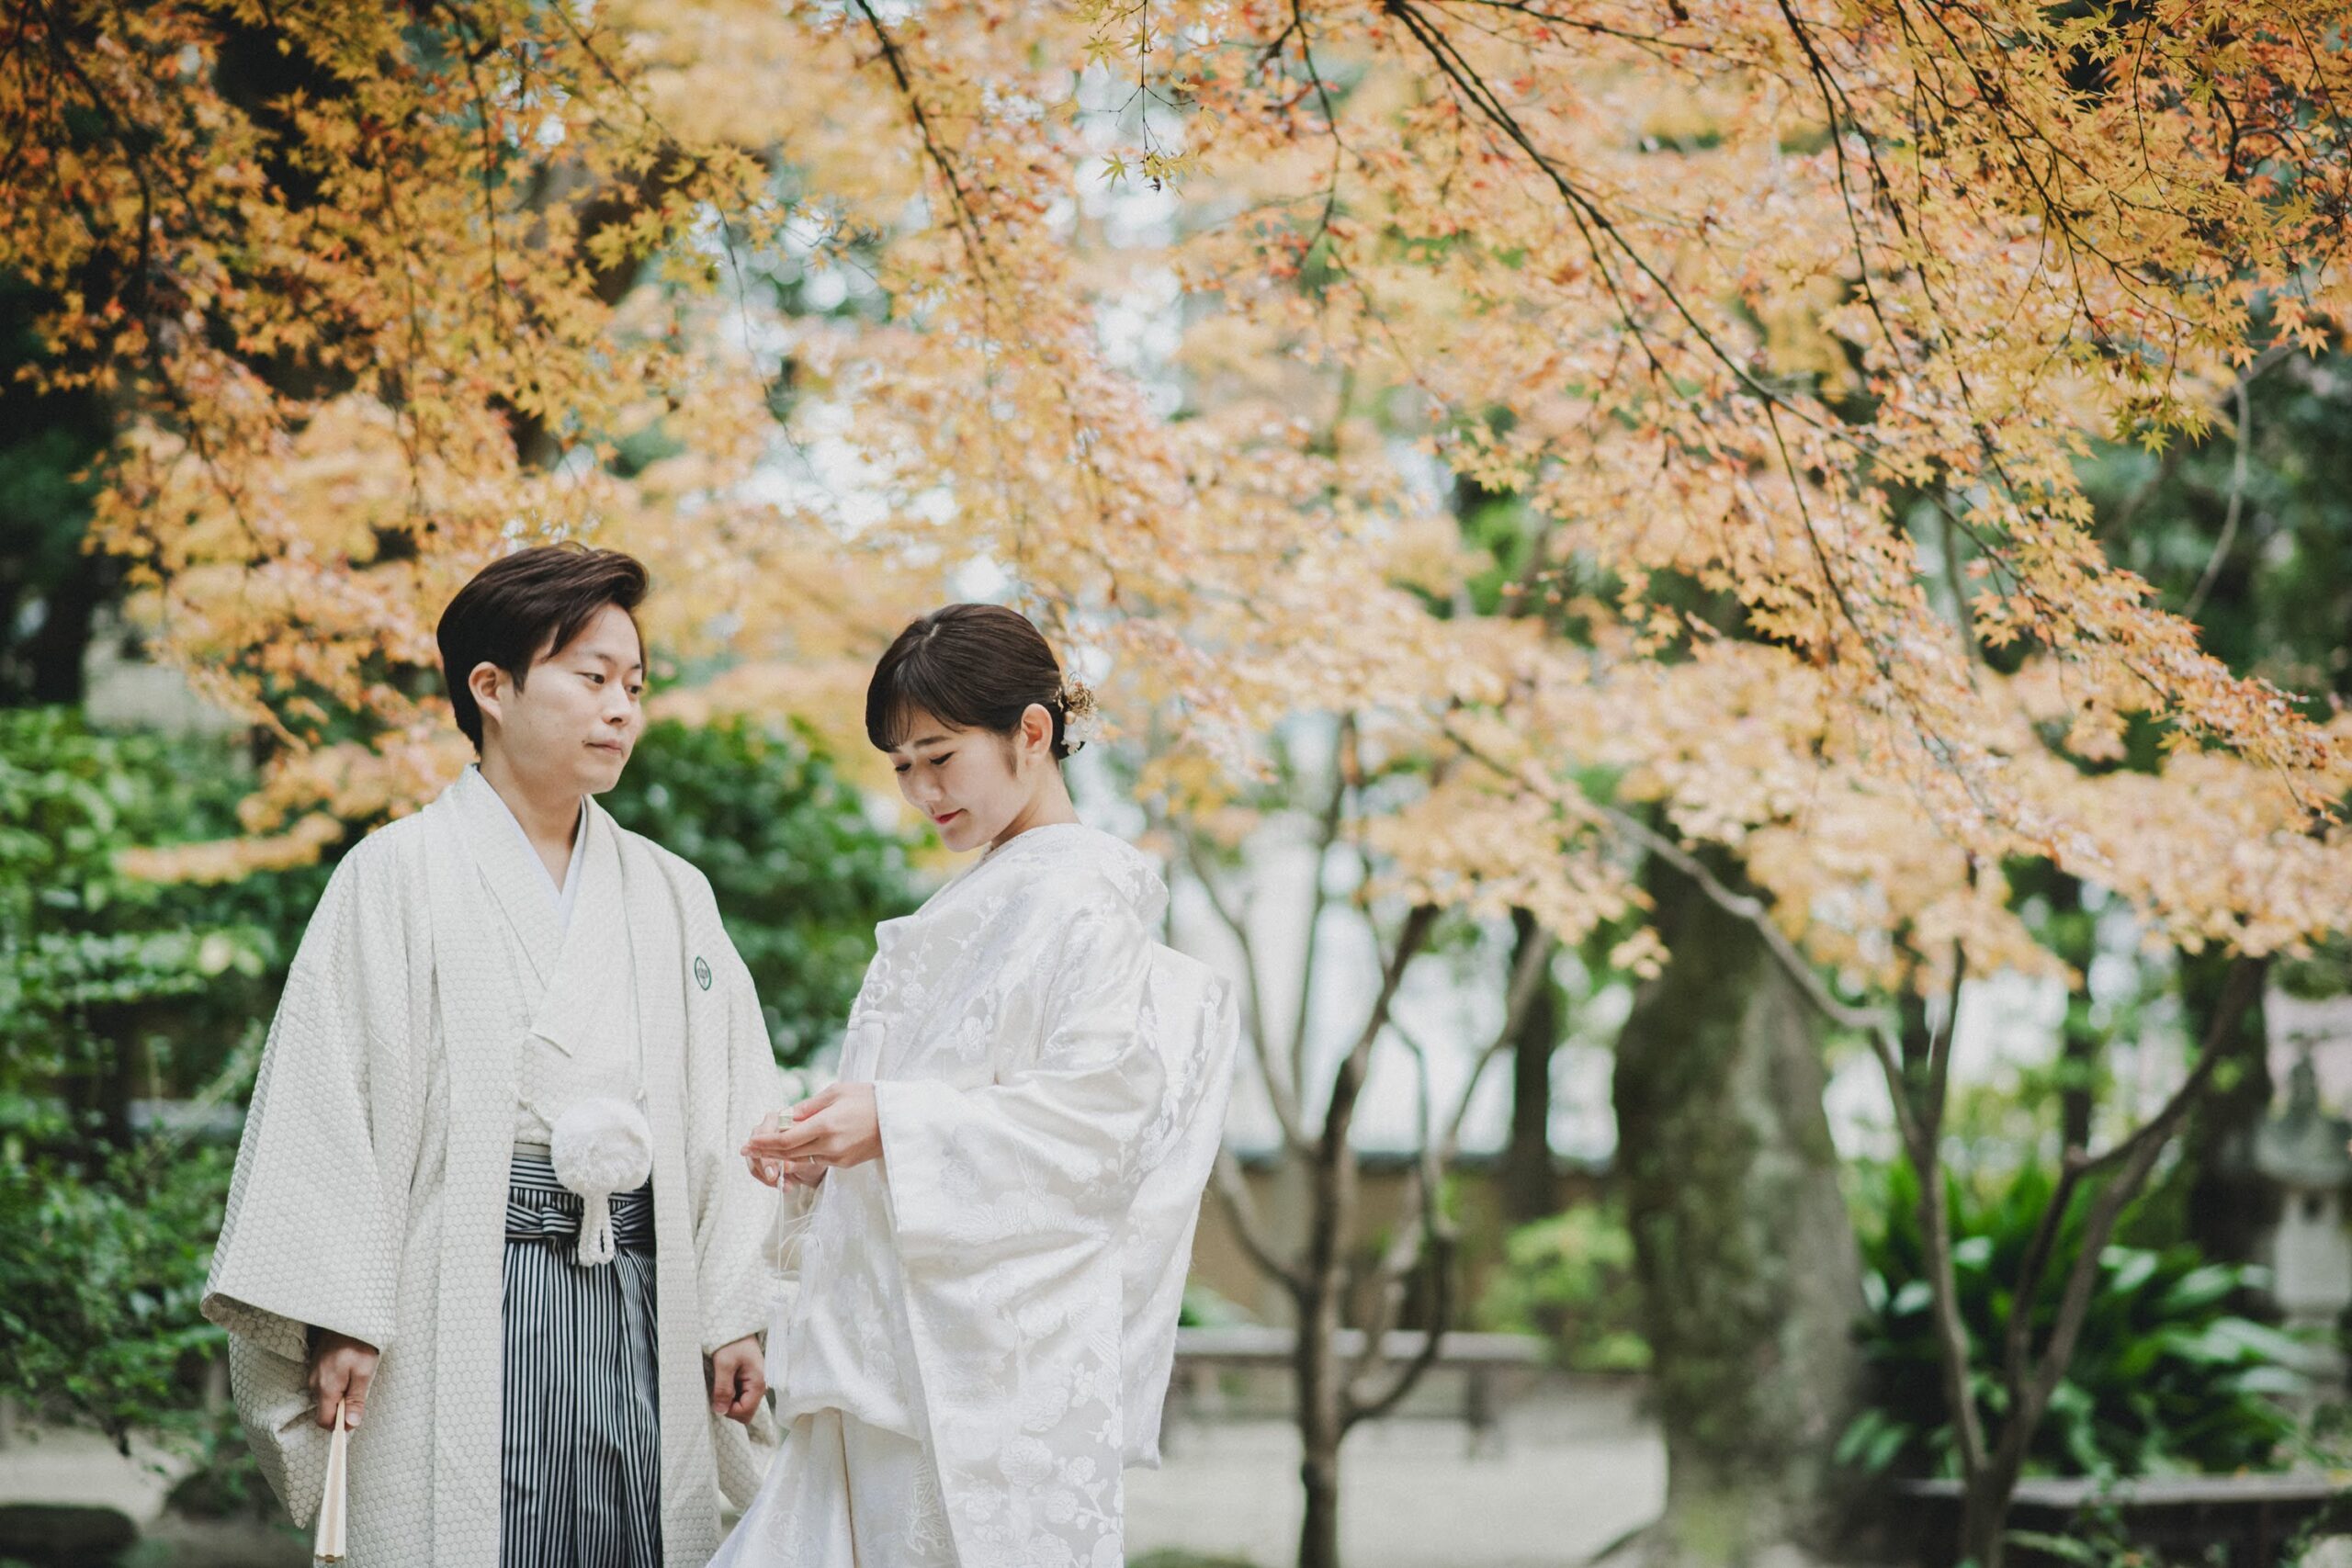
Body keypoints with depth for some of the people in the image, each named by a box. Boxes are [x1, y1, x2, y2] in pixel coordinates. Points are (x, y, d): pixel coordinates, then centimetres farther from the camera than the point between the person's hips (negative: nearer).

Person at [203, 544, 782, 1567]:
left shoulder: (670, 894, 15)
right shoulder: (401, 875, 1)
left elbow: (730, 1110, 14)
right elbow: (327, 1099, -3)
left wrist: (736, 1315, 7)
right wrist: (338, 1317, -10)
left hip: (640, 1296, 4)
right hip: (467, 1301, -4)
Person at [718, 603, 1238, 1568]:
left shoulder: (1082, 896, -7)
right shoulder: (973, 904, 20)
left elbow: (1100, 1109, -16)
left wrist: (895, 1125, -22)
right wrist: (827, 1154, 8)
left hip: (1002, 1339, -8)